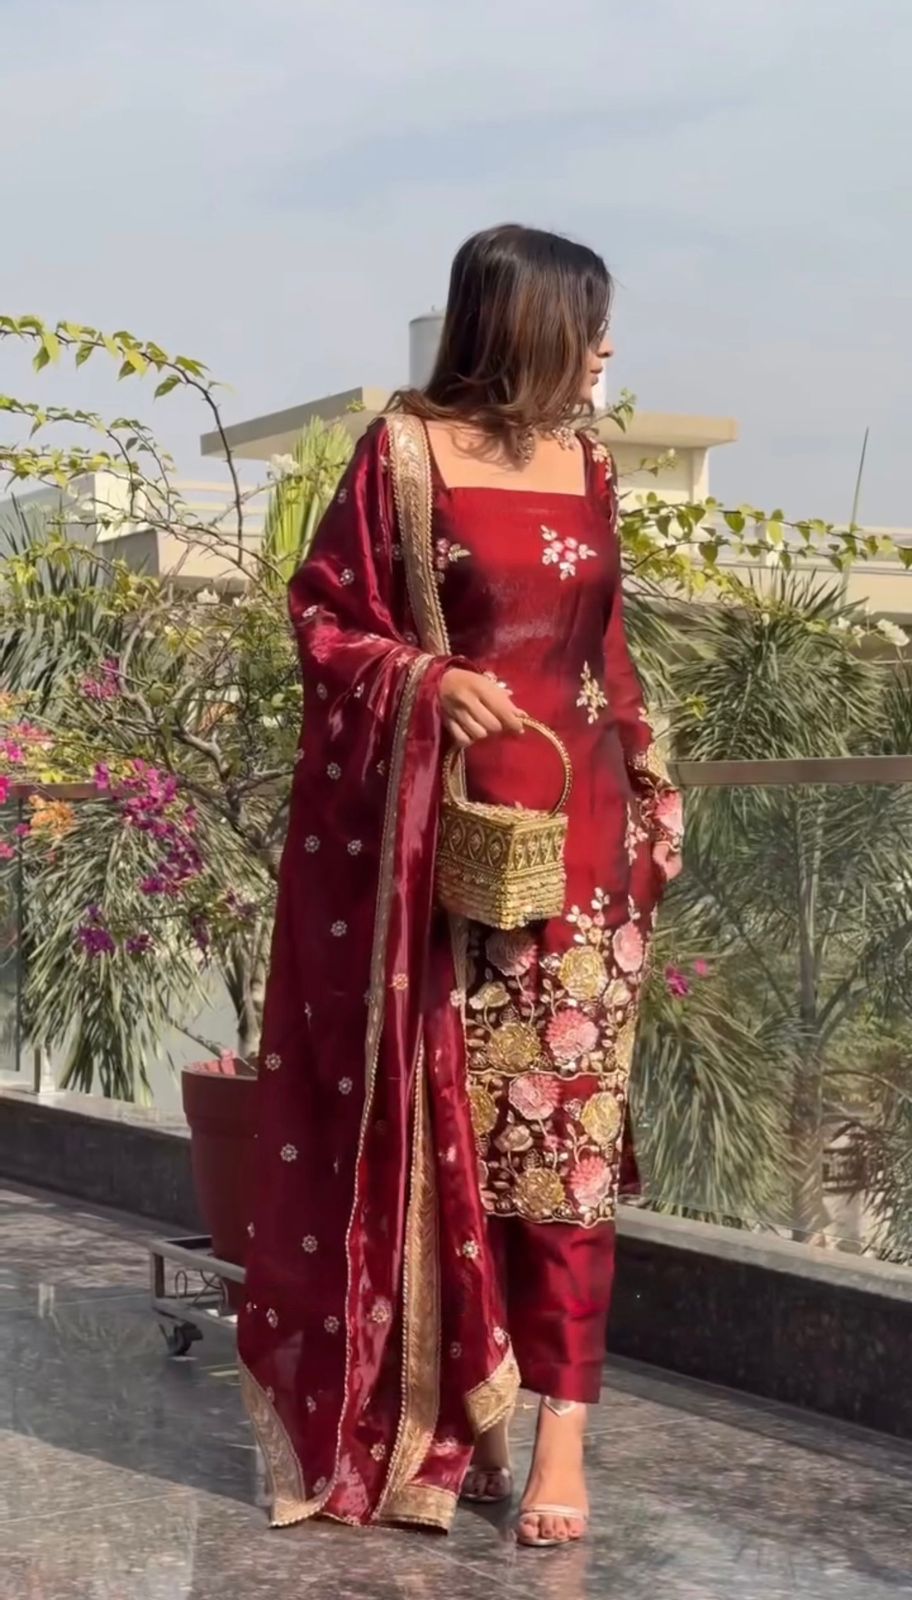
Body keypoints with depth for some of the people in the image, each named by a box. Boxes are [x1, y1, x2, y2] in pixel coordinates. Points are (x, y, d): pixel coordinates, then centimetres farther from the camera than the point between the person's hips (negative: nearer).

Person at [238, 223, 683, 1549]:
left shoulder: (586, 466, 11)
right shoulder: (405, 451, -4)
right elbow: (323, 617, -2)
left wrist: (651, 803, 15)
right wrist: (428, 682, -19)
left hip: (574, 834, 4)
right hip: (443, 835, -4)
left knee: (565, 1130, 0)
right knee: (445, 1131, 2)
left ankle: (560, 1428, 4)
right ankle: (443, 1414, 16)